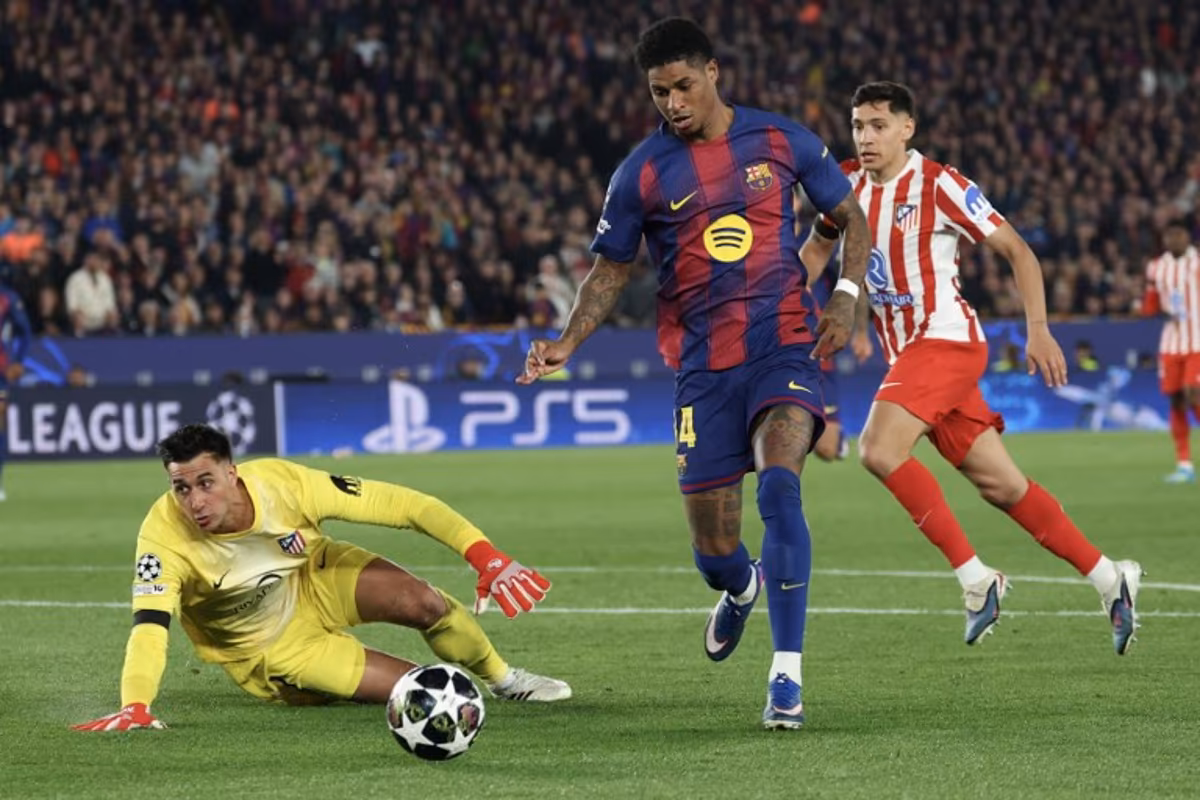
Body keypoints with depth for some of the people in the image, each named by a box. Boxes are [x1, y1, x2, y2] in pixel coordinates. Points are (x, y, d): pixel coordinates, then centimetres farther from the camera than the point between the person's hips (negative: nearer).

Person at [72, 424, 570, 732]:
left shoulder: (282, 483, -31)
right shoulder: (164, 538, -36)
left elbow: (402, 505, -28)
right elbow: (149, 626, -44)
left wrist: (484, 556, -38)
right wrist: (134, 708, -62)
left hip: (316, 580, 2)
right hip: (268, 646, -2)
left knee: (425, 604, -23)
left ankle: (502, 679, 8)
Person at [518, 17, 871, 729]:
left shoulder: (783, 141, 2)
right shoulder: (643, 174, 1)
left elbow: (851, 217, 13)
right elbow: (612, 270, 9)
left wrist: (847, 296, -4)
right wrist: (567, 343, -7)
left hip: (785, 346, -1)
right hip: (703, 367, 1)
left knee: (779, 485, -28)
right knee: (715, 553, 3)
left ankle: (787, 676, -25)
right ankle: (742, 589, 45)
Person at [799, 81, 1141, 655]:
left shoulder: (939, 185, -10)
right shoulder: (848, 185, 8)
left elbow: (1016, 250, -6)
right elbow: (815, 250, 25)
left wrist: (1038, 330, -12)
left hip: (945, 339, -7)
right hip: (906, 350, 7)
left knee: (879, 450, -24)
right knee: (1000, 484, 5)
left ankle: (975, 576, -18)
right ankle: (1109, 578, 14)